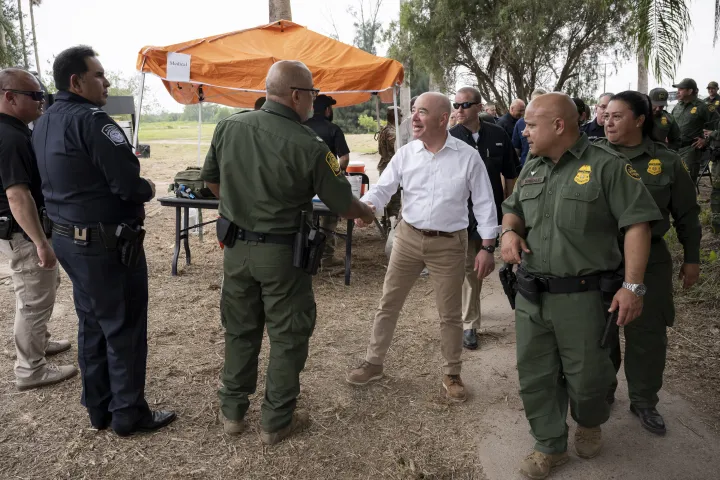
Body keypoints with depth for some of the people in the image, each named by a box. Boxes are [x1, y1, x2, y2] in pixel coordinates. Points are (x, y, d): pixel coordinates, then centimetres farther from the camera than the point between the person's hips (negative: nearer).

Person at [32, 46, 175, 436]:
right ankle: (128, 414, 17)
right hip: (108, 244, -9)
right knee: (124, 329, 4)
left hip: (68, 239, 9)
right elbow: (128, 183, -25)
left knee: (91, 325, 19)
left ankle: (98, 409, 31)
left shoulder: (42, 125, 10)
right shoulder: (91, 120, -19)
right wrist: (149, 189, -3)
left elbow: (60, 180, 14)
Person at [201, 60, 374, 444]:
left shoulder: (228, 127, -6)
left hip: (236, 246, 5)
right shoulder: (309, 146, -19)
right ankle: (276, 422, 25)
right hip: (281, 253, -5)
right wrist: (367, 212, 12)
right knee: (287, 336, 13)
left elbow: (211, 178, 8)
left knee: (239, 330, 20)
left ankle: (232, 412, 35)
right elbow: (343, 204, -10)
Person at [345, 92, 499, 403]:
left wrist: (487, 247, -8)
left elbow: (483, 203, -4)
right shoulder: (406, 154, 0)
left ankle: (452, 374, 28)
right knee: (388, 303, 10)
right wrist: (364, 206, -26)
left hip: (448, 243, -2)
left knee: (450, 313, 9)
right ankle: (373, 363, 27)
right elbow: (383, 187, -3)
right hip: (408, 237, 3)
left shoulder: (468, 157, -7)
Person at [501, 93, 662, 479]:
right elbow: (513, 208, 22)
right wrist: (509, 231, -2)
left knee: (584, 375, 11)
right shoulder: (532, 168, 11)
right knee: (535, 375, 12)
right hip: (531, 295, 6)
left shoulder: (606, 166, -9)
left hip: (581, 296, -5)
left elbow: (636, 223, -11)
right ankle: (550, 446, 31)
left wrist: (633, 286, -16)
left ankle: (589, 424, 44)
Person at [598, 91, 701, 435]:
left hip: (649, 261, 1)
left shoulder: (666, 161, -1)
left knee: (648, 335, 10)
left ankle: (644, 402, 30)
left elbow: (686, 214, 6)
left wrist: (691, 258, 8)